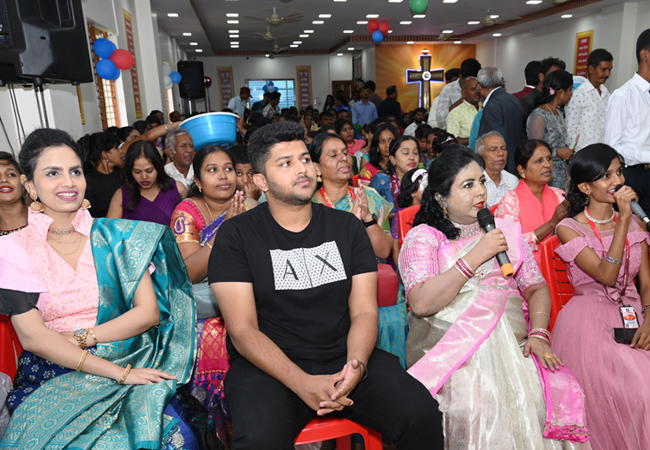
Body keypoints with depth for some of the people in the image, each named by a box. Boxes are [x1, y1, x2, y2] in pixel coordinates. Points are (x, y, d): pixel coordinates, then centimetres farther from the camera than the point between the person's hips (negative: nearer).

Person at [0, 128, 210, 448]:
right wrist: (119, 373, -16)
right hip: (53, 378, 0)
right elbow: (32, 337, -7)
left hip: (132, 364, 0)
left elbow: (149, 313, 1)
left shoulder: (117, 235, 6)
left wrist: (79, 337, -10)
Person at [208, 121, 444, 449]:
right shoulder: (236, 235, -3)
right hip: (269, 366, -2)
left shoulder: (347, 226, 7)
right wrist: (302, 383, -21)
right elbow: (242, 330, -8)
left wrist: (356, 364, -18)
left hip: (344, 356, 3)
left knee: (422, 416, -18)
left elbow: (364, 312, 3)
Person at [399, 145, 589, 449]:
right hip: (449, 349, -4)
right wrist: (474, 257, -12)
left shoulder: (506, 231, 17)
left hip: (513, 344, 4)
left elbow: (536, 287, 16)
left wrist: (538, 333, -3)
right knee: (479, 403, -29)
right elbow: (421, 303, -13)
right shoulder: (422, 237, 1)